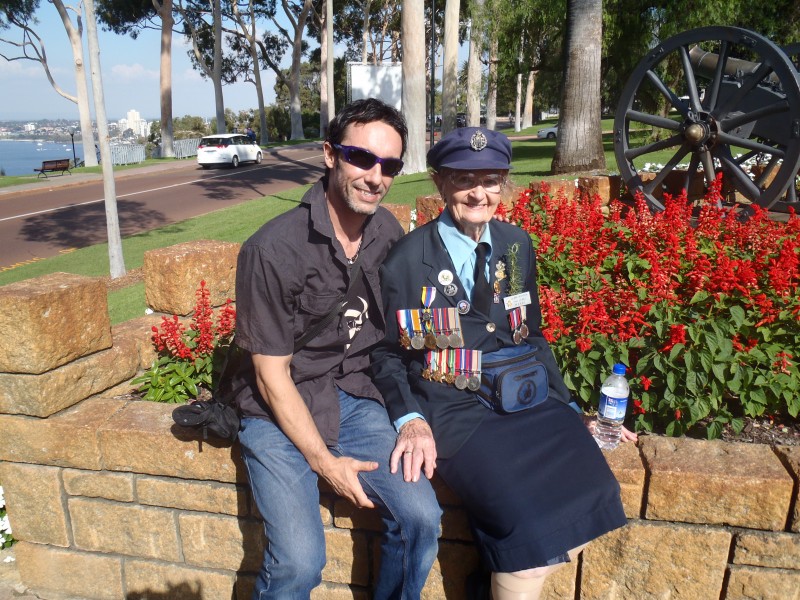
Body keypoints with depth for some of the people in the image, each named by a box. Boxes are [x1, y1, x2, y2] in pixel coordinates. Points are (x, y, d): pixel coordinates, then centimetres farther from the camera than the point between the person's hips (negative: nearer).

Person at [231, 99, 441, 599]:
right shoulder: (274, 249, -17)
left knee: (421, 517, -14)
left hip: (356, 399, 4)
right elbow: (272, 375, -12)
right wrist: (324, 460, -11)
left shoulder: (389, 234, 0)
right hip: (281, 411, -4)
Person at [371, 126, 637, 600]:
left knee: (591, 499, -17)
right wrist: (410, 419, -15)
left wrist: (571, 409, 8)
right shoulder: (407, 260, -6)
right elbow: (387, 354, 2)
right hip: (454, 411, -5)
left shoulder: (517, 245, 7)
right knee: (533, 525, -25)